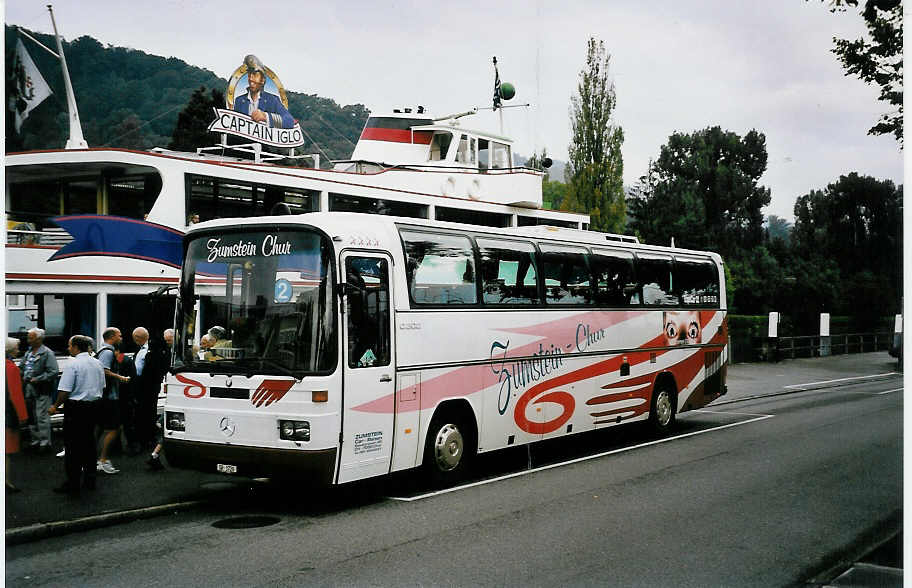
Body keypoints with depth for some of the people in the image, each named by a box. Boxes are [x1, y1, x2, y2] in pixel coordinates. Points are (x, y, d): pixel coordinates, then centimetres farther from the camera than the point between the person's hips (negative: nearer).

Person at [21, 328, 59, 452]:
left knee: (42, 417, -7)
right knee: (31, 417, 13)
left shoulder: (47, 353, -9)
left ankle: (45, 441, -1)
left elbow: (53, 372, -16)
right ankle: (35, 440, 23)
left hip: (42, 391, -8)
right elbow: (23, 369, 22)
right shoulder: (28, 352, 15)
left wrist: (37, 379, -19)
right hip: (29, 390, 8)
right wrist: (23, 378, 2)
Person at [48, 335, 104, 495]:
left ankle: (73, 485, 0)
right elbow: (102, 387, 17)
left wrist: (55, 406, -4)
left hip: (76, 408, -7)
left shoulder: (73, 365, -15)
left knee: (72, 446, -2)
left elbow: (64, 391, -17)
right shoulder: (97, 363, 8)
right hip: (94, 407, 7)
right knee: (89, 441, 15)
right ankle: (90, 480, 21)